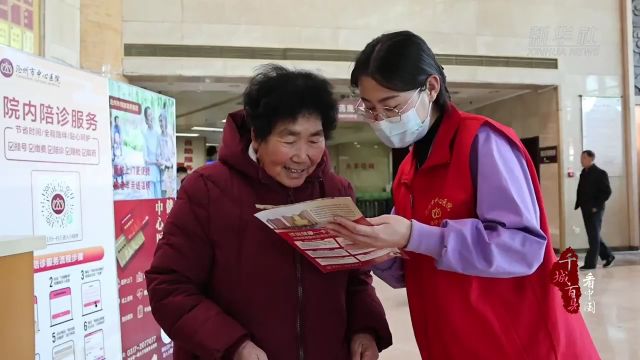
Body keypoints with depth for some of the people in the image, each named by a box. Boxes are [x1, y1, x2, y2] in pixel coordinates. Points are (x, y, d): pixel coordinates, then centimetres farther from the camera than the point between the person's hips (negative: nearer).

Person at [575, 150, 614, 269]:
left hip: (595, 210, -7)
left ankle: (590, 263, 0)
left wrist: (596, 206, -16)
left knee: (594, 236, -3)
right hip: (586, 210, 7)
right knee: (593, 235, 13)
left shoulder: (600, 173, -8)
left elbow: (607, 192, -12)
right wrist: (579, 204, 4)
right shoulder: (584, 173, 12)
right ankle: (608, 256, 27)